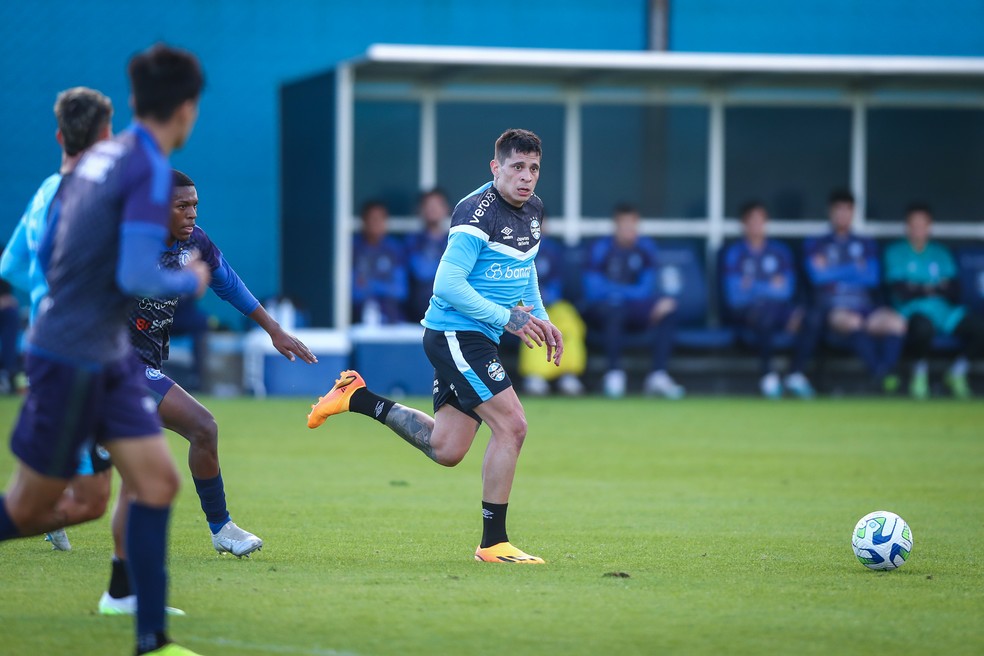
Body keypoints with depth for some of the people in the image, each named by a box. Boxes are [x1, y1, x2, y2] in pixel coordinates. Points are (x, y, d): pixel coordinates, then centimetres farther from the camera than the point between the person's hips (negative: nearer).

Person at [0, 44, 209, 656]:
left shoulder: (98, 158, 7)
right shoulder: (152, 170, -18)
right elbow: (135, 276, -24)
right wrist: (191, 279, -7)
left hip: (110, 358, 9)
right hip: (73, 359, -9)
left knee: (157, 482, 3)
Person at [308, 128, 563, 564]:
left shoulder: (532, 209, 10)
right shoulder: (477, 213, -19)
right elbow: (447, 286, -22)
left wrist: (540, 317, 15)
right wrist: (506, 318, -20)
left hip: (476, 340, 9)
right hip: (454, 333, -9)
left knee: (445, 450, 11)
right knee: (511, 426, -15)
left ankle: (357, 398, 24)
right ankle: (493, 543, -7)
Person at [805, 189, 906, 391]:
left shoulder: (867, 245, 25)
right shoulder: (815, 245, 17)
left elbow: (873, 278, 8)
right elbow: (818, 276, -1)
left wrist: (835, 273, 3)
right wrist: (855, 269, 4)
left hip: (865, 306, 3)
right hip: (832, 307, -3)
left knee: (896, 322, -31)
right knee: (853, 322, -40)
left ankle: (888, 368, -49)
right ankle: (878, 372, -52)